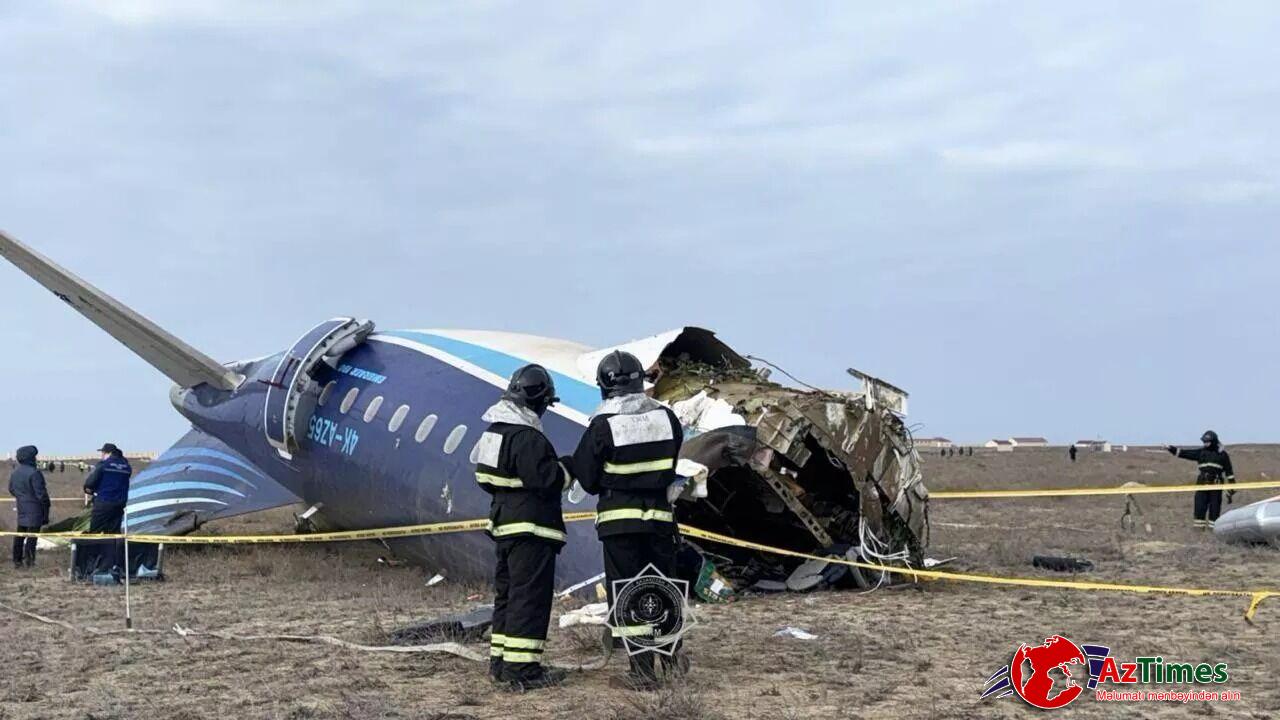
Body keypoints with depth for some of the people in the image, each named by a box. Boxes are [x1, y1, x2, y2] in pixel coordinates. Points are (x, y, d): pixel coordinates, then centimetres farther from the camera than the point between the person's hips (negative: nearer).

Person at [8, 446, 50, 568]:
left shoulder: (15, 472, 6)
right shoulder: (34, 473, -20)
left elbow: (11, 489, 18)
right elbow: (40, 492, -19)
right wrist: (46, 504, -8)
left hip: (21, 508, 8)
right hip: (34, 509, -8)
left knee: (20, 533, 13)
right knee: (32, 533, -1)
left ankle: (17, 559, 17)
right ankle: (28, 558, -2)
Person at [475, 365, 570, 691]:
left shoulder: (494, 431, 11)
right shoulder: (528, 438, -20)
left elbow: (486, 478, 18)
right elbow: (549, 480, -23)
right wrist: (566, 468, -5)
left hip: (504, 525, 10)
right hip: (531, 529, -10)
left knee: (507, 593, 17)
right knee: (530, 597, -7)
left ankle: (500, 661, 24)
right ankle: (521, 668, -7)